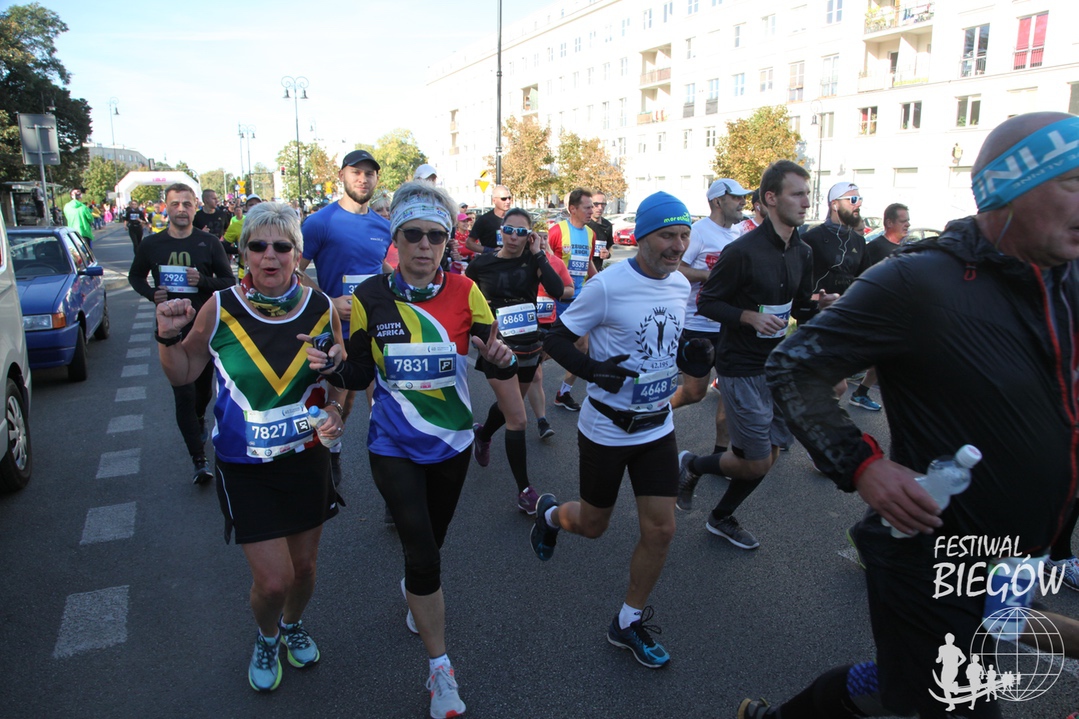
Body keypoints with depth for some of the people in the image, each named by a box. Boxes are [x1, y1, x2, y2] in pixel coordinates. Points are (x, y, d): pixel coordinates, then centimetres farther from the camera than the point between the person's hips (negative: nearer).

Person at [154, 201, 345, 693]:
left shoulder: (321, 308, -8)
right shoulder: (220, 309, -13)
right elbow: (182, 375, 0)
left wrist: (335, 408, -13)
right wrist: (168, 339, -19)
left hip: (307, 458, 2)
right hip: (244, 467, -2)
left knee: (304, 566, 17)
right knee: (273, 580, -1)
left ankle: (293, 625, 52)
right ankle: (266, 639, 36)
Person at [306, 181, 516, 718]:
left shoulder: (465, 292, -9)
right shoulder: (370, 298, -10)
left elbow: (495, 363, -10)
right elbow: (359, 375, -4)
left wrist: (500, 358, -33)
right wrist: (333, 366, -25)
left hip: (451, 442, 2)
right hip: (394, 447, -2)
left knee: (431, 538, 23)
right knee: (423, 554, -9)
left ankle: (414, 592, 59)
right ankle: (440, 670, 12)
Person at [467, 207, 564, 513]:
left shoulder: (533, 261, -2)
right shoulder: (482, 264, -4)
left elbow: (557, 290, -21)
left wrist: (537, 253, -18)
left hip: (529, 346, 4)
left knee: (508, 406, 25)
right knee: (518, 419, -11)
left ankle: (483, 434, 60)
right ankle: (525, 491, 2)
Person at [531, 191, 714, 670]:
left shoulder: (681, 285, 2)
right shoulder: (607, 285, -18)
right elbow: (556, 339, -12)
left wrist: (692, 357, -5)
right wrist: (593, 370, -28)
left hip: (657, 428, 5)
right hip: (606, 428, -5)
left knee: (660, 530, 4)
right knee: (592, 524, 12)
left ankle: (629, 623, 26)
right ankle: (550, 514, 49)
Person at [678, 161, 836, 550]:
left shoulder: (803, 253, 5)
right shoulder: (743, 251, -18)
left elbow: (800, 307, 15)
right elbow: (706, 302, -12)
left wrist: (822, 306, -7)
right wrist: (750, 317, -24)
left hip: (777, 366, 8)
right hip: (741, 368, -8)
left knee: (770, 455, 13)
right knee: (757, 463, -3)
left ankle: (722, 518, 34)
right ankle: (692, 464, 24)